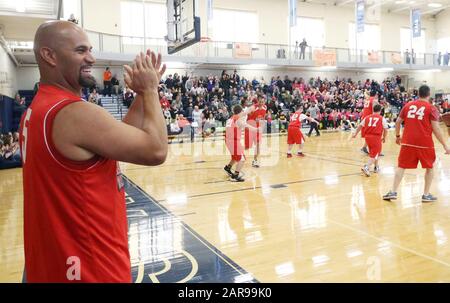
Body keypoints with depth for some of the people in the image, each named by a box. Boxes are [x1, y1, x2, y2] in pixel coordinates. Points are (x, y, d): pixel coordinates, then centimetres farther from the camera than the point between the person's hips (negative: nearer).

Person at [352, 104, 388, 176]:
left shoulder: (367, 117, 10)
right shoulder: (382, 119, 2)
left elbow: (360, 126, 10)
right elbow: (385, 130, 1)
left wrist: (355, 134, 19)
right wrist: (384, 138, 15)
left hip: (367, 136, 5)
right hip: (376, 137, -5)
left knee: (373, 152, 24)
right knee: (374, 154, -2)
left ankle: (376, 167, 36)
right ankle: (366, 167, -20)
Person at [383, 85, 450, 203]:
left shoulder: (408, 105, 8)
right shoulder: (431, 108, -2)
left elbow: (398, 122, 11)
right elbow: (436, 129, -7)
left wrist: (398, 136, 25)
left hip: (408, 141, 2)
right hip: (425, 143, -2)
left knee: (401, 166, 10)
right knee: (429, 167, 16)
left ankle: (393, 192, 4)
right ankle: (426, 195, 18)